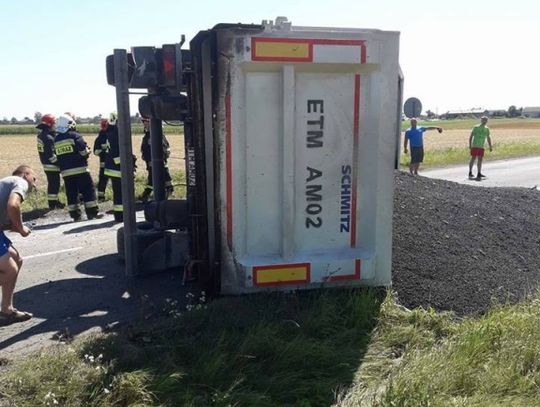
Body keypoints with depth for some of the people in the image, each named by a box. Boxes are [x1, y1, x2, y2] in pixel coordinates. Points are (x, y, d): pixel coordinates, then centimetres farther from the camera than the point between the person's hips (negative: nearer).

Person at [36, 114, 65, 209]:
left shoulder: (41, 134, 7)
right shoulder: (48, 138, -23)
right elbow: (50, 155, -25)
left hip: (45, 163, 10)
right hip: (51, 165, -10)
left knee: (52, 183, 18)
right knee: (54, 184, -1)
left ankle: (54, 201, 29)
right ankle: (53, 203, 5)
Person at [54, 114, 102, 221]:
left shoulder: (56, 139, 12)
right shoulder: (74, 136, -8)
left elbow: (57, 156, 15)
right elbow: (84, 152, -13)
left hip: (65, 171, 6)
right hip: (80, 169, -6)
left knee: (71, 193, 8)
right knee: (88, 190, 1)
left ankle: (75, 215, 9)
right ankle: (92, 212, 0)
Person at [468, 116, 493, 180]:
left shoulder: (486, 129, 11)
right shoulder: (476, 127, -3)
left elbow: (488, 138, 17)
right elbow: (471, 136, -4)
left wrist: (490, 147, 14)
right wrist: (470, 145, -10)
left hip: (481, 147, 5)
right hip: (475, 146, -5)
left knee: (480, 159, 6)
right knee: (473, 159, -5)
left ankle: (479, 173, 12)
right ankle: (470, 172, 3)